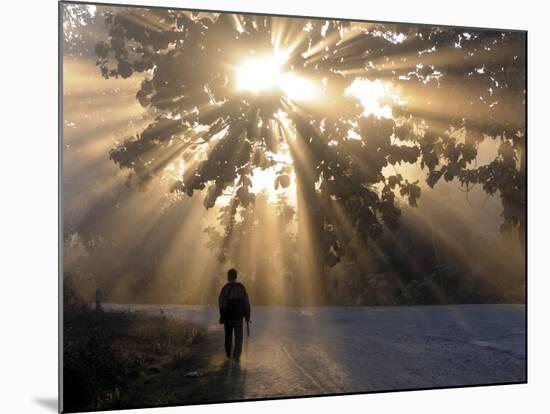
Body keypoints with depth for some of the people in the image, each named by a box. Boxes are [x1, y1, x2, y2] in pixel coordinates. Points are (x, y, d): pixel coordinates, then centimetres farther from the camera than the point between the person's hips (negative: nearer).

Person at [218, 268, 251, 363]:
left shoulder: (225, 288, -10)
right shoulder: (241, 287, -4)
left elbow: (221, 303, -12)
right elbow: (246, 303, -2)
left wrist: (222, 316, -3)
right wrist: (247, 315, 5)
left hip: (228, 316, 0)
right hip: (239, 316, 0)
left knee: (228, 336, 17)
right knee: (238, 337, 3)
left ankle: (228, 354, 30)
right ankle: (236, 356, -7)